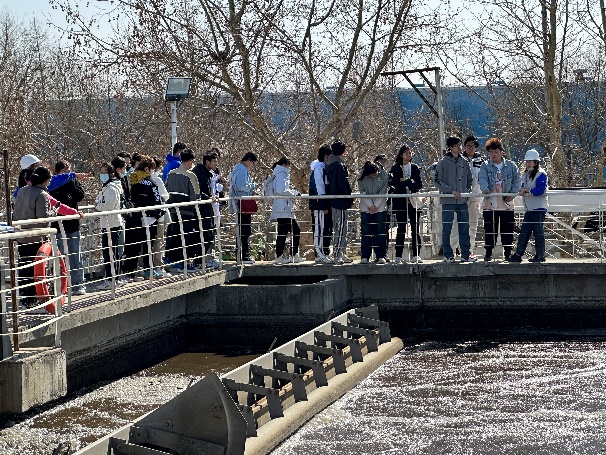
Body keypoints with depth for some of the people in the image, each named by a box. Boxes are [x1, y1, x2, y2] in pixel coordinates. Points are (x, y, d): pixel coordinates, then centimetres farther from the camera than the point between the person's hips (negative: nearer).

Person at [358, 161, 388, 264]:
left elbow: (383, 192, -5)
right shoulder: (362, 177, -4)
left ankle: (381, 256, 1)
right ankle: (365, 256, 1)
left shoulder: (384, 175, -5)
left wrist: (376, 206, -9)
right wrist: (370, 206, -10)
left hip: (380, 207, 0)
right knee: (366, 232, -2)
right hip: (366, 208, 0)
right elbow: (362, 192, -3)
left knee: (380, 231, -3)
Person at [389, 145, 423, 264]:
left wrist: (403, 183, -9)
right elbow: (393, 183, -7)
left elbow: (419, 184, 4)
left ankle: (416, 255, 1)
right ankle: (398, 256, -2)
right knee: (401, 228, -3)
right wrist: (410, 182, -11)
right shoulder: (395, 168, 7)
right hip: (400, 201, -2)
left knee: (415, 228, -1)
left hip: (413, 201, 2)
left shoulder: (415, 168, 13)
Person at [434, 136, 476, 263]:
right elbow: (437, 180, -7)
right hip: (448, 200, -4)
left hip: (462, 200, 4)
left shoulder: (463, 162, 10)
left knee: (464, 228, 6)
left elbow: (469, 180, 21)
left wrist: (467, 190, 4)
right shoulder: (443, 162, -3)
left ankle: (466, 254, 12)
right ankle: (448, 255, 5)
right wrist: (451, 190, -13)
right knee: (447, 229, -1)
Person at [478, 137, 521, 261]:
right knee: (489, 229, 2)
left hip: (506, 203, 0)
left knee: (507, 229, 2)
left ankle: (508, 253, 11)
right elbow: (482, 178, -9)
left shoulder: (511, 166, 7)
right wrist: (485, 188, -30)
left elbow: (516, 180, 5)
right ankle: (488, 253, 10)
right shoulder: (485, 166, 6)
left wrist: (513, 193, -10)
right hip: (490, 203, 0)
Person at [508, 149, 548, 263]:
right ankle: (518, 254, 7)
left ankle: (540, 255, 4)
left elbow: (540, 189, -19)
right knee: (524, 231, 7)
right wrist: (522, 190, -6)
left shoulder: (541, 174, -9)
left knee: (538, 231, -3)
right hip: (529, 208, 8)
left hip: (539, 207, -8)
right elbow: (523, 187, 17)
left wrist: (527, 190, -17)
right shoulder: (526, 174, 18)